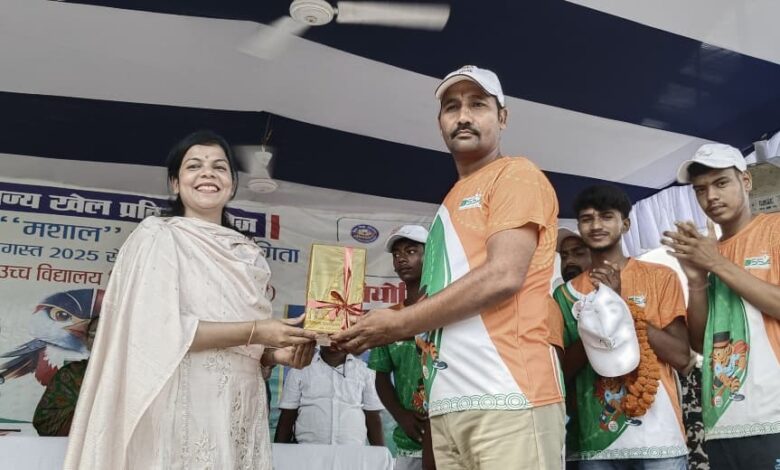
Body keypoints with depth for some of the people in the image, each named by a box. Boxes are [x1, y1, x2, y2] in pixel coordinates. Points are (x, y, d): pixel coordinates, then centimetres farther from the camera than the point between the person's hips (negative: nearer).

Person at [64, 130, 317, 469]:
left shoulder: (248, 254, 13)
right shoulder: (158, 236, -2)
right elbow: (159, 329, -14)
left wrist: (277, 354, -2)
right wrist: (254, 332, -17)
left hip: (239, 410, 5)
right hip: (185, 406, -5)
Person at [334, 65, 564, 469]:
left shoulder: (517, 175, 0)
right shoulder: (451, 203, 23)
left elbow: (503, 276, -14)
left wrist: (398, 323, -9)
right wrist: (373, 327, 5)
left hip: (507, 396, -7)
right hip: (447, 402, 7)